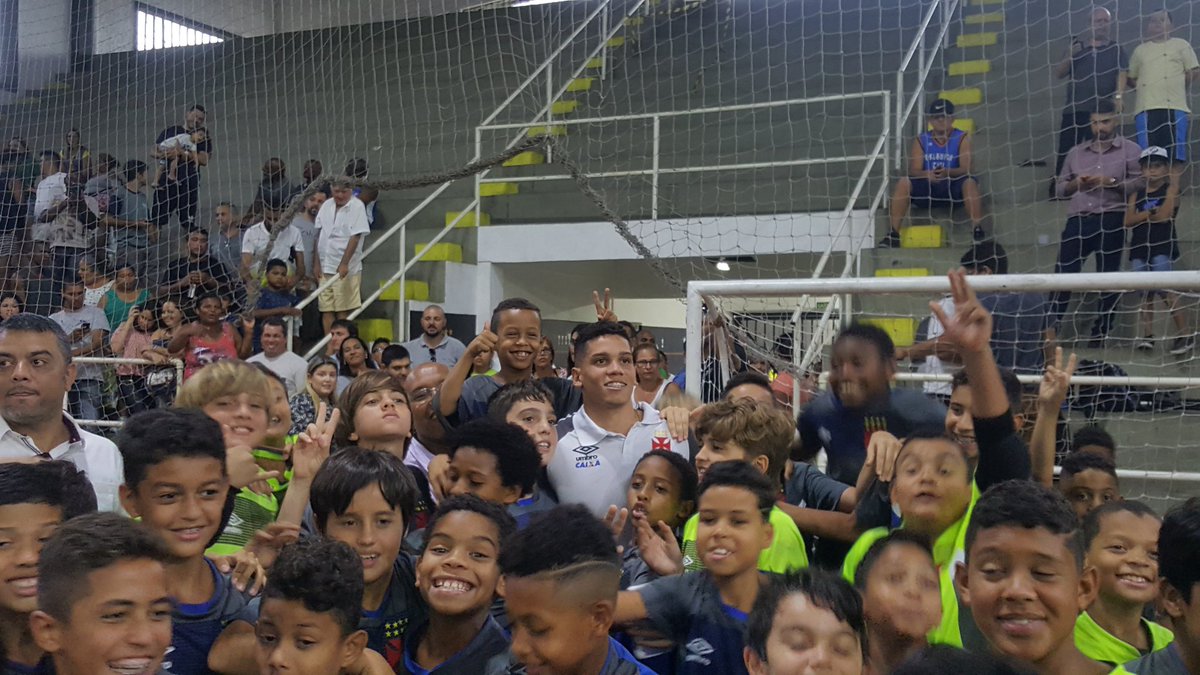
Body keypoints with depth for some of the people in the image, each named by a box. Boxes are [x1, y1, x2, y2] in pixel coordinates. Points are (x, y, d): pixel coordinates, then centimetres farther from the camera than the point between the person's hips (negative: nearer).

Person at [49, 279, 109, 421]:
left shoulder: (95, 314, 7)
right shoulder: (53, 319, 16)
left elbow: (98, 343, -5)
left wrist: (70, 354, -14)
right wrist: (68, 339, -11)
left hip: (89, 377, -3)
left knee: (90, 422, -14)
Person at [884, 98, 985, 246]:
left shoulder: (962, 138, 0)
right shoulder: (921, 140, 5)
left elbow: (967, 168, -13)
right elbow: (913, 171, -5)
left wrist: (947, 172, -35)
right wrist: (927, 174, -30)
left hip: (953, 187, -2)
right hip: (927, 189, 2)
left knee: (970, 182, -34)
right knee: (903, 182, -25)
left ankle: (978, 230, -29)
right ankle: (894, 233, -24)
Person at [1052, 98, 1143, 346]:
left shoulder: (1130, 150, 9)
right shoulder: (1076, 152, 21)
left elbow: (1140, 183, -3)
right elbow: (1060, 187, 21)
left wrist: (1111, 182, -13)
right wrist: (1075, 184, 1)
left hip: (1111, 221, -2)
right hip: (1078, 220, 3)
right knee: (1063, 273, -5)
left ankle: (1101, 331, 10)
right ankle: (1049, 326, -3)